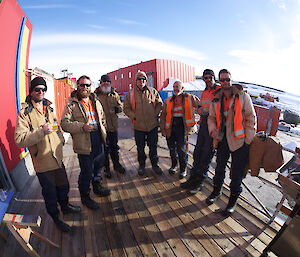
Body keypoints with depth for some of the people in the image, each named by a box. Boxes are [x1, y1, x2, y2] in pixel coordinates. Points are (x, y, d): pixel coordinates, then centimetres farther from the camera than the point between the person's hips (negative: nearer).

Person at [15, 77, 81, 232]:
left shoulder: (48, 108, 9)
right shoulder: (24, 113, -14)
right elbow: (19, 140, -21)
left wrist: (61, 140, 16)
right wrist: (41, 132, -31)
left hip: (58, 158, 6)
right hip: (43, 163, -6)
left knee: (63, 186, 23)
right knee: (50, 193, 12)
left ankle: (65, 206, 49)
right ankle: (56, 218, 35)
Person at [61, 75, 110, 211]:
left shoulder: (96, 101, 12)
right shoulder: (71, 105, -7)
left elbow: (102, 118, 21)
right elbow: (65, 123, -14)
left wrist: (102, 131, 13)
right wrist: (82, 127, -25)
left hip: (99, 141, 6)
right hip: (84, 143, -6)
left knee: (99, 165, 21)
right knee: (87, 171, 2)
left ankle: (97, 186, 45)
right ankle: (85, 196, 25)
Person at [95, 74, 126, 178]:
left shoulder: (114, 94, 8)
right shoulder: (96, 95, -4)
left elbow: (120, 106, 11)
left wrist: (116, 109, -10)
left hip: (113, 125, 4)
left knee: (114, 147, 18)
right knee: (104, 149, 8)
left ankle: (116, 164, 36)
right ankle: (106, 168, 25)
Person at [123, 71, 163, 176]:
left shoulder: (152, 91, 3)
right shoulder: (131, 93, 1)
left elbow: (159, 104, 11)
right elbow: (126, 108, 5)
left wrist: (155, 114, -1)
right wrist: (134, 116, -7)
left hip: (153, 125, 1)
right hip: (138, 126, 0)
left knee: (153, 146, 12)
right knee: (140, 147, 11)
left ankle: (154, 164, 30)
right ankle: (141, 165, 30)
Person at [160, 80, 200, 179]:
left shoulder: (190, 98, 4)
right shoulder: (168, 100, 11)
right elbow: (163, 115, 12)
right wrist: (162, 128, 7)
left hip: (182, 126, -3)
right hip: (170, 127, 3)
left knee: (181, 148, -6)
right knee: (171, 147, 10)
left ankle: (183, 169, 14)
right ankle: (174, 164, 35)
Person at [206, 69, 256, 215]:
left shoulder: (243, 97, -5)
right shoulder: (216, 100, 6)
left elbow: (251, 118, -4)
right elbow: (212, 117, 13)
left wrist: (248, 140, -8)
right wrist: (212, 128, -9)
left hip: (239, 141, -3)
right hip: (222, 139, 4)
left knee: (236, 172, 5)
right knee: (219, 167, 18)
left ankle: (233, 200, 25)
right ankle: (217, 191, 41)